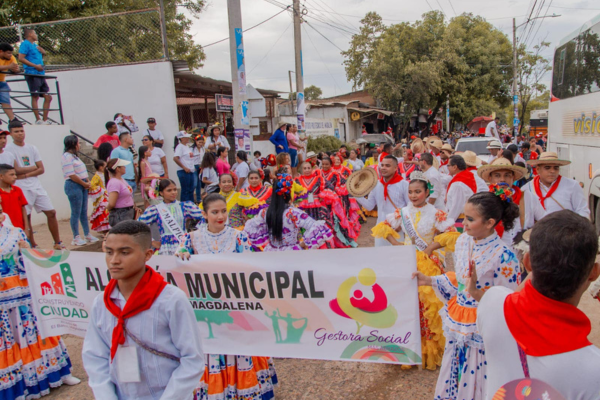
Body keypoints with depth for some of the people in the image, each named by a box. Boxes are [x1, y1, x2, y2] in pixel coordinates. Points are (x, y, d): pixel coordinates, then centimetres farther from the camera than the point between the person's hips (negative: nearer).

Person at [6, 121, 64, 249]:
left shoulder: (32, 148, 10)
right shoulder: (8, 149, -4)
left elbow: (42, 169, 4)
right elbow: (17, 170, -13)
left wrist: (26, 174, -10)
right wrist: (34, 167, -3)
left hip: (37, 186, 4)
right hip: (21, 189, -4)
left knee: (51, 212, 1)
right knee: (25, 217, 2)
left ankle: (57, 243, 9)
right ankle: (33, 246, 15)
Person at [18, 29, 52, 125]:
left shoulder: (35, 45, 21)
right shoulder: (25, 44, -4)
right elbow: (21, 58, -14)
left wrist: (43, 53, 9)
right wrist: (35, 66, -18)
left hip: (41, 74, 8)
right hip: (32, 74, -8)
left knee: (48, 97, 6)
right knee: (35, 96, -6)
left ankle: (45, 120, 11)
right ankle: (38, 120, -4)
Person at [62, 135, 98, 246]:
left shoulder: (74, 156, 19)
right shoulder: (67, 156, -11)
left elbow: (83, 171, 20)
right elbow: (71, 175, -18)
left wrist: (88, 182, 5)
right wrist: (85, 184, -13)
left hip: (82, 185, 9)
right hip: (73, 186, -9)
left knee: (84, 211, 13)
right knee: (76, 212, -4)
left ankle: (87, 235, 20)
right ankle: (76, 238, 3)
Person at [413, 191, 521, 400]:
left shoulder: (503, 257, -22)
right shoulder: (464, 240, -3)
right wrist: (429, 280, 4)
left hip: (480, 329, -6)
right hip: (456, 322, 6)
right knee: (452, 375, 21)